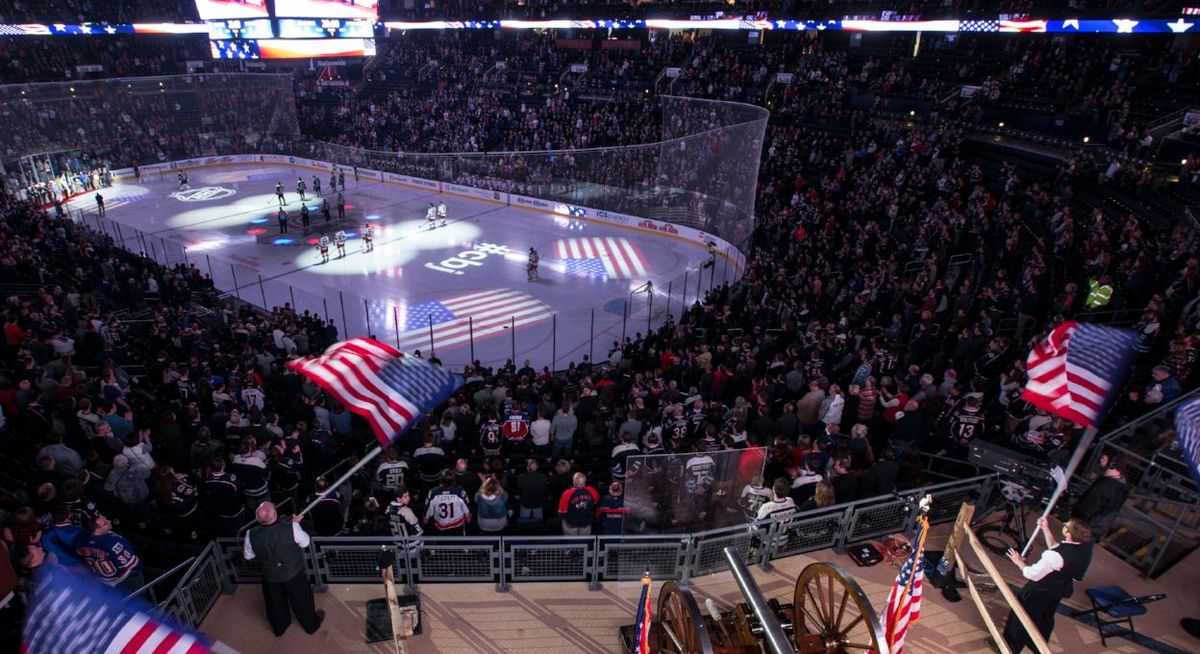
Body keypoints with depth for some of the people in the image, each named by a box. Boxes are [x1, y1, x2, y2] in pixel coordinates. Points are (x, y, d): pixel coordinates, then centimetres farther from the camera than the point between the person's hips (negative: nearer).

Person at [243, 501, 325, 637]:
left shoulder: (252, 536, -26)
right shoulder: (291, 528, -34)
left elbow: (248, 556, -5)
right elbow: (305, 542, -13)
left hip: (270, 577, 2)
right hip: (294, 574, -2)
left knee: (276, 603, 29)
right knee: (302, 600, 23)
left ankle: (279, 627, 52)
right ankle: (311, 624, 45)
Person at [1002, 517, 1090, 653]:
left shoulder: (1055, 556, -39)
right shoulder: (1081, 551, -15)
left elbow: (1033, 574, -27)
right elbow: (1055, 548, 5)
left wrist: (1019, 562, -9)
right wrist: (1045, 529, 4)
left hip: (1039, 593, -7)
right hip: (1057, 593, 7)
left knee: (1020, 619, 16)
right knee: (1044, 621, 31)